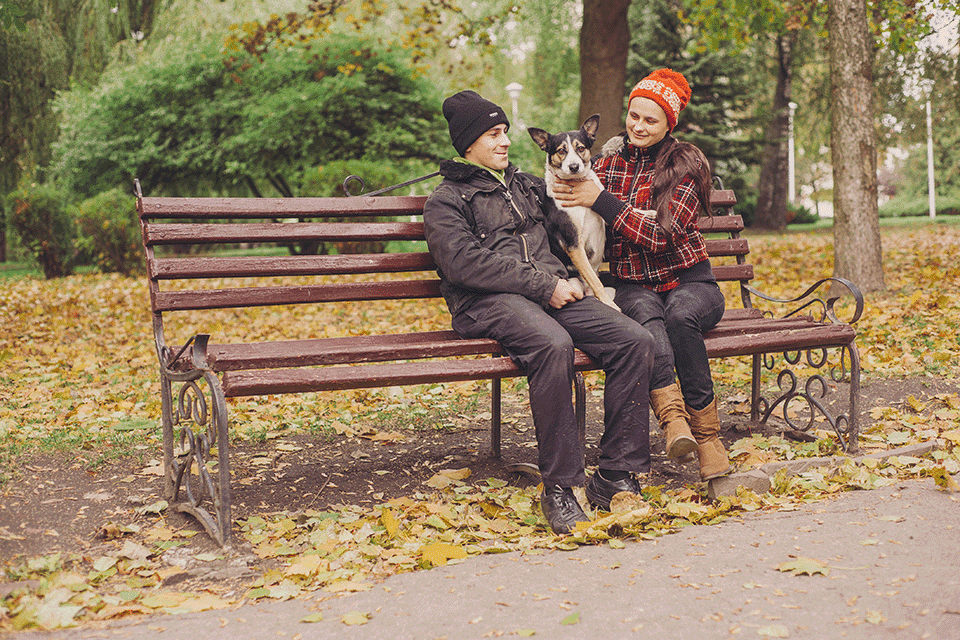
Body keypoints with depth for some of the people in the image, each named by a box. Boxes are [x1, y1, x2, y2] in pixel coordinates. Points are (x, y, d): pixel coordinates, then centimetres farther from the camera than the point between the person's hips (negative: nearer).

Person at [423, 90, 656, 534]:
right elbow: (466, 264, -9)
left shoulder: (525, 185, 29)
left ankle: (616, 476, -16)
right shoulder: (445, 201, 9)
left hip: (551, 293, 6)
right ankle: (559, 488, -30)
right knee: (554, 345, -39)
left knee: (635, 340, -21)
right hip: (490, 302, -6)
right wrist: (543, 286, -15)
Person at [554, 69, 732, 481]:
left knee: (680, 317, -36)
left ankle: (707, 434, -32)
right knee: (647, 320, -35)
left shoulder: (685, 166, -1)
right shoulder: (608, 162, 12)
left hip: (688, 281, -2)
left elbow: (661, 234, -15)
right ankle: (673, 418, -53)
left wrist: (600, 200, -18)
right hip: (633, 286, 2)